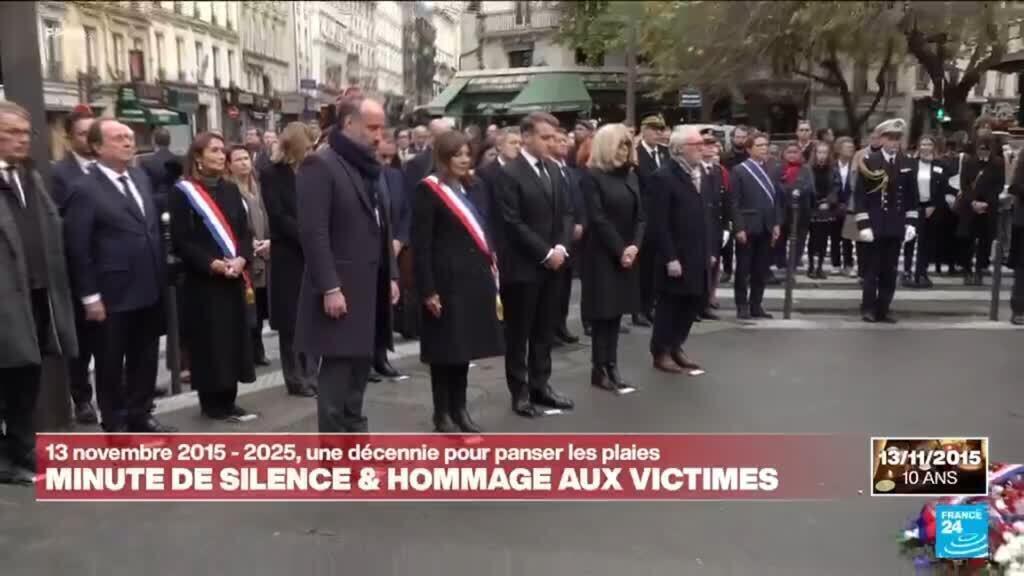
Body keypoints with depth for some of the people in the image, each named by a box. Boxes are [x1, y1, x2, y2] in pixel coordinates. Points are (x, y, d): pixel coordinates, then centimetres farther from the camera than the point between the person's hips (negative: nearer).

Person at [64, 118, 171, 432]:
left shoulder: (141, 178, 10)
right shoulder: (84, 189, -11)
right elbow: (78, 248, -12)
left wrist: (162, 274, 12)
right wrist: (90, 297, -13)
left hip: (149, 289, 6)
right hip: (113, 295, -6)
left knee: (146, 358, 16)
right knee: (111, 363, 8)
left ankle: (140, 415, 32)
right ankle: (116, 424, 22)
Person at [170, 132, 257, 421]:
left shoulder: (231, 189, 11)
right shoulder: (183, 192, -4)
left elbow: (244, 231, 9)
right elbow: (180, 239, -9)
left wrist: (241, 259, -10)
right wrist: (212, 264, -19)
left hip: (235, 278, 5)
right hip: (202, 279, -5)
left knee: (234, 337, 7)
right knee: (209, 340, 0)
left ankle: (228, 400, 17)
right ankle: (212, 402, 11)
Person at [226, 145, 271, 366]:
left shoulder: (258, 188, 12)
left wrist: (270, 241, -3)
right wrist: (248, 243, -14)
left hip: (262, 258, 6)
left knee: (259, 309, 10)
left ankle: (257, 352, 21)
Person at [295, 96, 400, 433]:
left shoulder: (369, 169, 16)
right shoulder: (320, 165, -11)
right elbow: (313, 232, -18)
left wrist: (391, 275, 13)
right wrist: (329, 288, -21)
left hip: (371, 287, 8)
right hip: (341, 289, -8)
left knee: (360, 368, 14)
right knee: (337, 371, -2)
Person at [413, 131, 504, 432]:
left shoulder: (470, 188, 14)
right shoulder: (429, 190, -8)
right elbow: (421, 244, -12)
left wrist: (490, 269, 9)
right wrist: (428, 289, -17)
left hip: (474, 277, 7)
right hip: (446, 280, -7)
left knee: (464, 344, 12)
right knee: (445, 347, 1)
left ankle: (459, 408, 22)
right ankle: (442, 414, 12)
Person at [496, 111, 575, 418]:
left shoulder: (553, 170, 11)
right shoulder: (510, 173, -11)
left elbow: (565, 212, 13)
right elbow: (513, 223, -16)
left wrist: (561, 248, -4)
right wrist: (545, 253, -15)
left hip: (552, 264, 7)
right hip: (522, 266, -7)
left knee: (544, 330, 13)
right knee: (518, 333, 4)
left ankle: (540, 386, 24)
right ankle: (520, 392, 14)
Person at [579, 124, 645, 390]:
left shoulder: (630, 175, 11)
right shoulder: (591, 176, -9)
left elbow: (640, 215, 7)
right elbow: (598, 219, -14)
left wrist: (634, 246, -8)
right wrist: (619, 250, -15)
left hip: (627, 254, 6)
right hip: (602, 254, -6)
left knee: (617, 310, 8)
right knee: (603, 311, -2)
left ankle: (611, 366, 13)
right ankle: (599, 369, 5)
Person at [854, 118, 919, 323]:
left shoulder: (907, 163, 8)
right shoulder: (869, 161, -5)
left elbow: (912, 196, 11)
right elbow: (859, 195, -7)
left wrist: (910, 223, 4)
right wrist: (863, 224, -13)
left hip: (896, 227, 4)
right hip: (874, 226, -4)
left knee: (890, 272, 6)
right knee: (872, 270, 1)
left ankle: (883, 310, 14)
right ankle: (868, 309, 9)